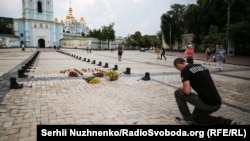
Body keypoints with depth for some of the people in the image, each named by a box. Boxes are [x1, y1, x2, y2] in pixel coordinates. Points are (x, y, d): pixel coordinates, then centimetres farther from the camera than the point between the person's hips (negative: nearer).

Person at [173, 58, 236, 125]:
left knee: (178, 93, 6)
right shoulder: (202, 66, 16)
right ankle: (226, 122, 17)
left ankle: (188, 119, 13)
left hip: (206, 103, -8)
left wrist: (181, 88, 5)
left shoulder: (185, 70, -7)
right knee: (195, 118, 29)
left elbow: (187, 91, -16)